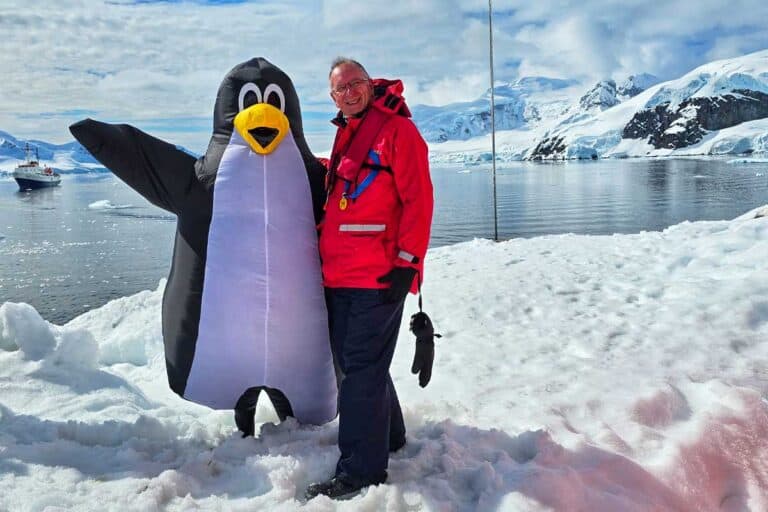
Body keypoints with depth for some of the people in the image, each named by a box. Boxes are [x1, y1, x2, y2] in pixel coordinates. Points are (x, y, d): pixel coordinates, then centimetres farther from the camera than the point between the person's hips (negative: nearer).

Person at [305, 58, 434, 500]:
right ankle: (387, 437, 32)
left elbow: (418, 199, -12)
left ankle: (361, 469, 0)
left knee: (362, 368, -8)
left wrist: (407, 263, -16)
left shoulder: (397, 129, -5)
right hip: (340, 277, 8)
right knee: (354, 362, 15)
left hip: (379, 277, -8)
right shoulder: (347, 136, 20)